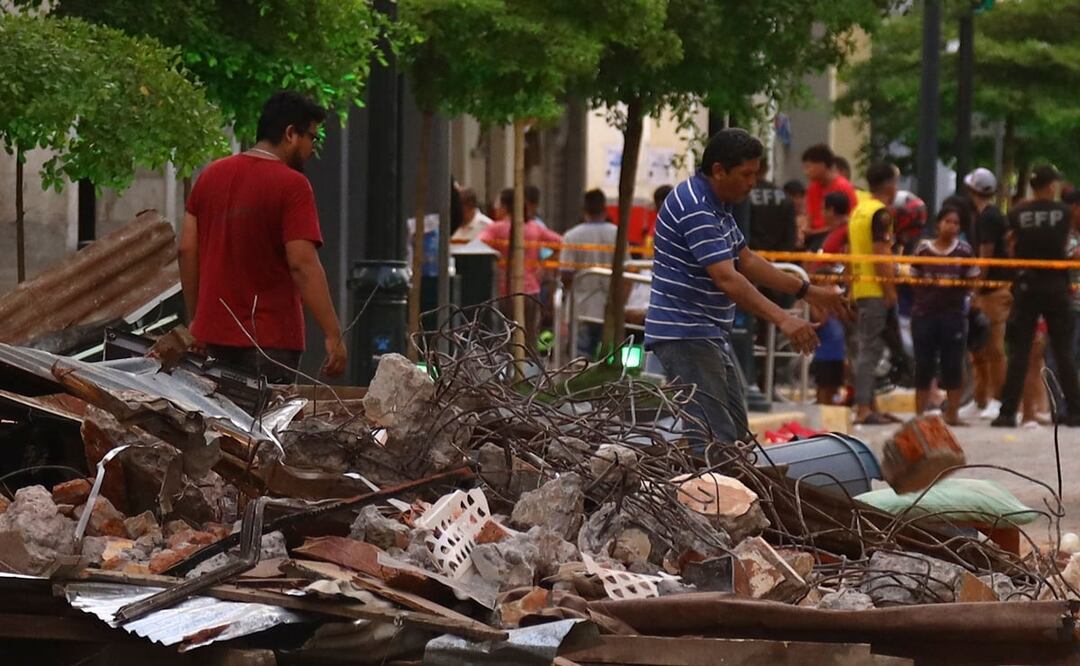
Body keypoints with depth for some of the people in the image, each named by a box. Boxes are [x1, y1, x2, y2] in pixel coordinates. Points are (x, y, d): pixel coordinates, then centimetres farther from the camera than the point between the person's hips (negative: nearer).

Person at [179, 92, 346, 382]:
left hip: (213, 335, 7)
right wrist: (333, 336, -18)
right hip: (270, 340, -7)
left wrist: (195, 319, 17)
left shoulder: (210, 175, 9)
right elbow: (303, 264, -19)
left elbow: (187, 249, 10)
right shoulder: (292, 184, -11)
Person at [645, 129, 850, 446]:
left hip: (713, 334, 11)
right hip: (685, 335, -11)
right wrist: (783, 319, -33)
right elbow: (727, 279, -28)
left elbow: (746, 261, 23)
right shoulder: (694, 208, -20)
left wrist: (807, 291, 19)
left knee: (736, 436, 13)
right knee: (715, 440, -17)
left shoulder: (716, 205, 14)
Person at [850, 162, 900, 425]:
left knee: (867, 347, 13)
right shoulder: (881, 213, -11)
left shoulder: (858, 211, 16)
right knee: (871, 348, -10)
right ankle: (863, 408, -13)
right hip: (876, 289, -9)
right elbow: (881, 254, -18)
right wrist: (890, 291, -16)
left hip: (859, 287, 9)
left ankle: (867, 405, 16)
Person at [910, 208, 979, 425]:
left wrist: (956, 288, -6)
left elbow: (972, 282, 6)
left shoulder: (964, 250, 3)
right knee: (924, 366, 4)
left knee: (953, 366, 2)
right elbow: (914, 279, 9)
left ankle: (952, 413, 8)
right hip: (925, 312, 0)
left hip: (954, 312, 0)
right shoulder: (923, 248, 4)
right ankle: (920, 413, 9)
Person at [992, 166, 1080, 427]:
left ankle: (1008, 412, -5)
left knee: (1019, 352, 0)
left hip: (1026, 287, 0)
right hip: (1056, 286, 0)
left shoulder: (1017, 214, -4)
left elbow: (1013, 249, 2)